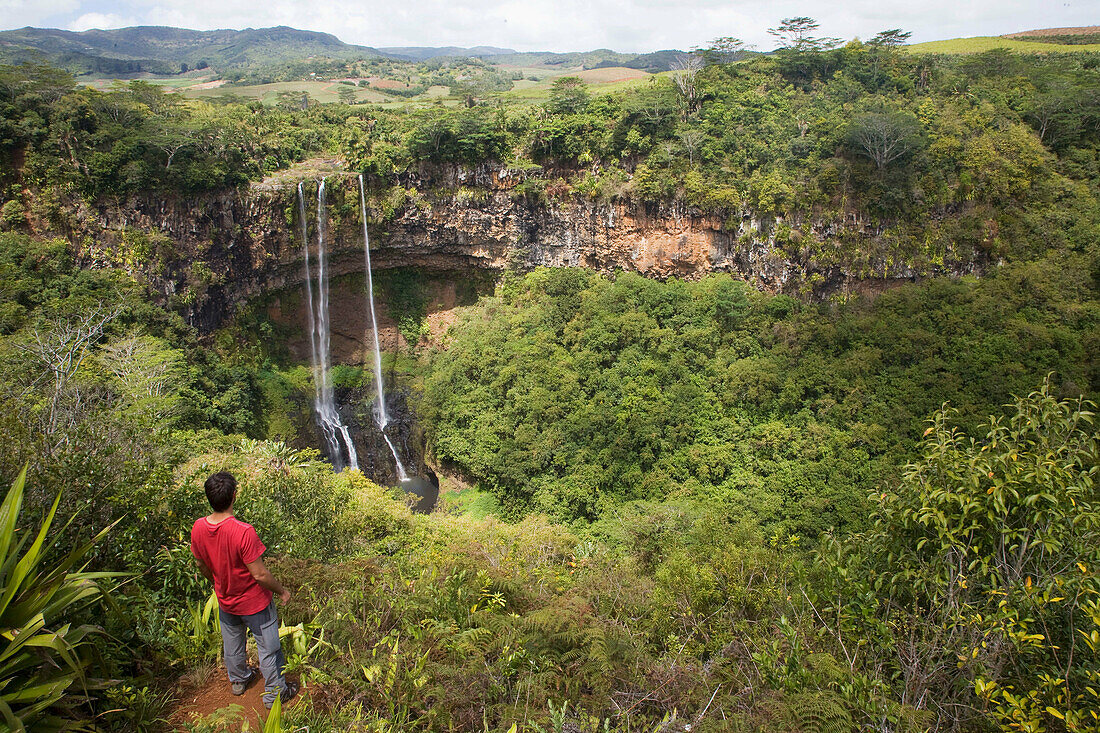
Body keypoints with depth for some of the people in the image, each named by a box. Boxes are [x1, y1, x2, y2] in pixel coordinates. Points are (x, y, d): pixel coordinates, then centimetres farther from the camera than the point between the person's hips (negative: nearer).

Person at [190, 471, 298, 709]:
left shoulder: (198, 528, -17)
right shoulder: (243, 532, -36)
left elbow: (202, 566, 1)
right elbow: (259, 575, -27)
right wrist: (281, 591, -10)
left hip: (225, 600, 6)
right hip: (254, 603, -6)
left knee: (232, 642, 29)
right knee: (268, 647, 16)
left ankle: (238, 680, 53)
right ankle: (274, 693, 33)